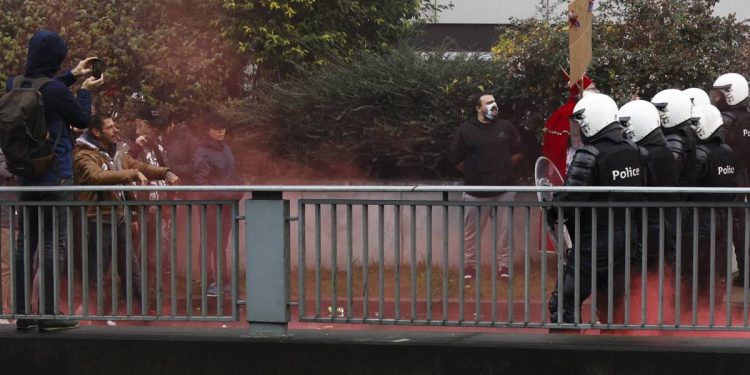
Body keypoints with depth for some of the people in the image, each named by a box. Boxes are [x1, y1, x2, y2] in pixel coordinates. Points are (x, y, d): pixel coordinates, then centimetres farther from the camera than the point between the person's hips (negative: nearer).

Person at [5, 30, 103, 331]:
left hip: (25, 179, 7)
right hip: (56, 178, -7)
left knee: (25, 243, 10)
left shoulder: (13, 86, 2)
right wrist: (85, 90, 14)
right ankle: (48, 315, -2)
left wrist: (73, 76, 31)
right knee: (53, 244, -2)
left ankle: (22, 313, 11)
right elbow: (82, 119, -2)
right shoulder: (56, 91, -19)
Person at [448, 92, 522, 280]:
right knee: (472, 231, 4)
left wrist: (503, 170, 12)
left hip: (504, 189, 2)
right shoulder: (465, 131, -4)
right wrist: (473, 173, 7)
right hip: (476, 191, -2)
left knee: (504, 229, 5)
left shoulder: (506, 127, 5)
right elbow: (456, 159, 3)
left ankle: (503, 265, 13)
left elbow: (516, 153, 16)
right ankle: (469, 264, 16)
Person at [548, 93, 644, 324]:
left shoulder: (589, 157, -17)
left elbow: (569, 202, -21)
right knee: (611, 301, 22)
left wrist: (551, 211, -2)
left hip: (594, 243, -7)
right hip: (626, 241, 7)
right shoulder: (633, 152, 4)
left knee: (564, 303, -2)